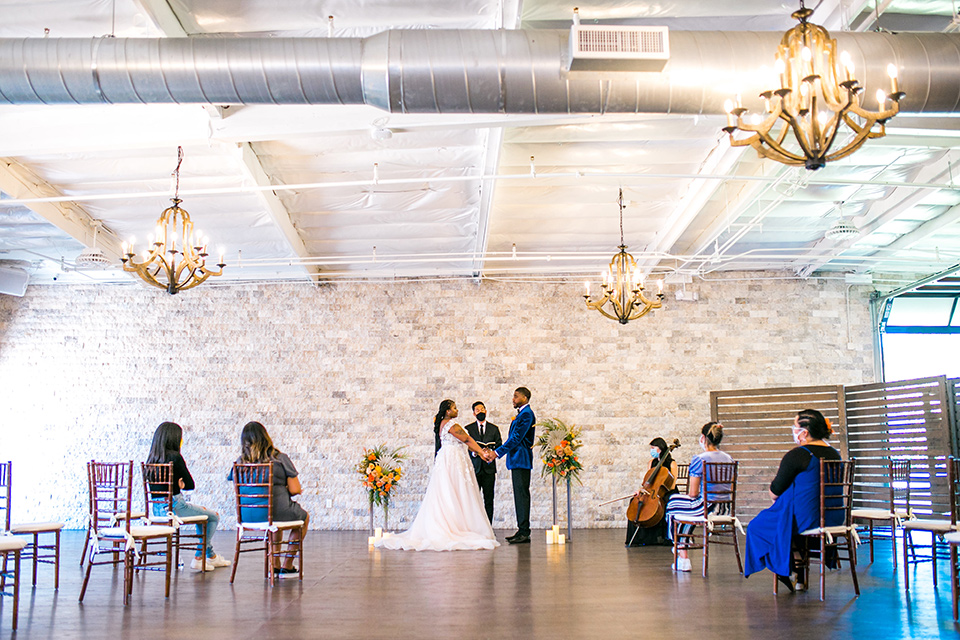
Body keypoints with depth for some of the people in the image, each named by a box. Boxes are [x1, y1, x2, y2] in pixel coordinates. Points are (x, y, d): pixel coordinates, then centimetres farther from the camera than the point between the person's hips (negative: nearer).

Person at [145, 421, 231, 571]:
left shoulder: (152, 458, 7)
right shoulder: (175, 457, -16)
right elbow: (190, 484, -10)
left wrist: (178, 484, 5)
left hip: (158, 508, 9)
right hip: (174, 507, -9)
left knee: (202, 511, 31)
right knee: (214, 517, 12)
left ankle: (211, 556, 37)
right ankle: (198, 559, 14)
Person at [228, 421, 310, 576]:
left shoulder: (241, 462, 1)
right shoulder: (280, 459, -10)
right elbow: (295, 490, -11)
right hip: (279, 512, -5)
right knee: (304, 517, 29)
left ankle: (275, 565, 37)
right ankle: (287, 567, 27)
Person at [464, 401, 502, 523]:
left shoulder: (494, 429, 13)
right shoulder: (468, 429, 10)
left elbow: (499, 446, 9)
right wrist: (473, 452, -14)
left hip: (489, 468, 1)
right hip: (474, 468, -1)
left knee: (489, 500, 1)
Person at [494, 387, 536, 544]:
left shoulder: (526, 414, -13)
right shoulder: (521, 413, 19)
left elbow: (516, 438, -19)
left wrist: (498, 452, -19)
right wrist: (499, 451, 14)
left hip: (521, 460, -10)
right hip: (517, 460, 10)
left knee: (522, 494, -9)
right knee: (519, 495, 11)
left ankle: (524, 533, -8)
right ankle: (521, 531, 15)